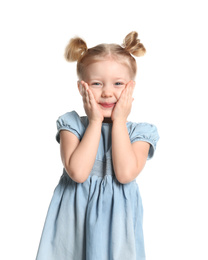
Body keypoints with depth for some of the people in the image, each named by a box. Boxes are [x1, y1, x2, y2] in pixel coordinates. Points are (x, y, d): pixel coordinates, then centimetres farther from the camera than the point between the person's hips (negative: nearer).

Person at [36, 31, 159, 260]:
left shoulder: (139, 132, -5)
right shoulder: (72, 124, -6)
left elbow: (125, 173, -22)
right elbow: (78, 172, -21)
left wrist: (118, 121, -17)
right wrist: (95, 122, -18)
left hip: (116, 217, 0)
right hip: (74, 216, 0)